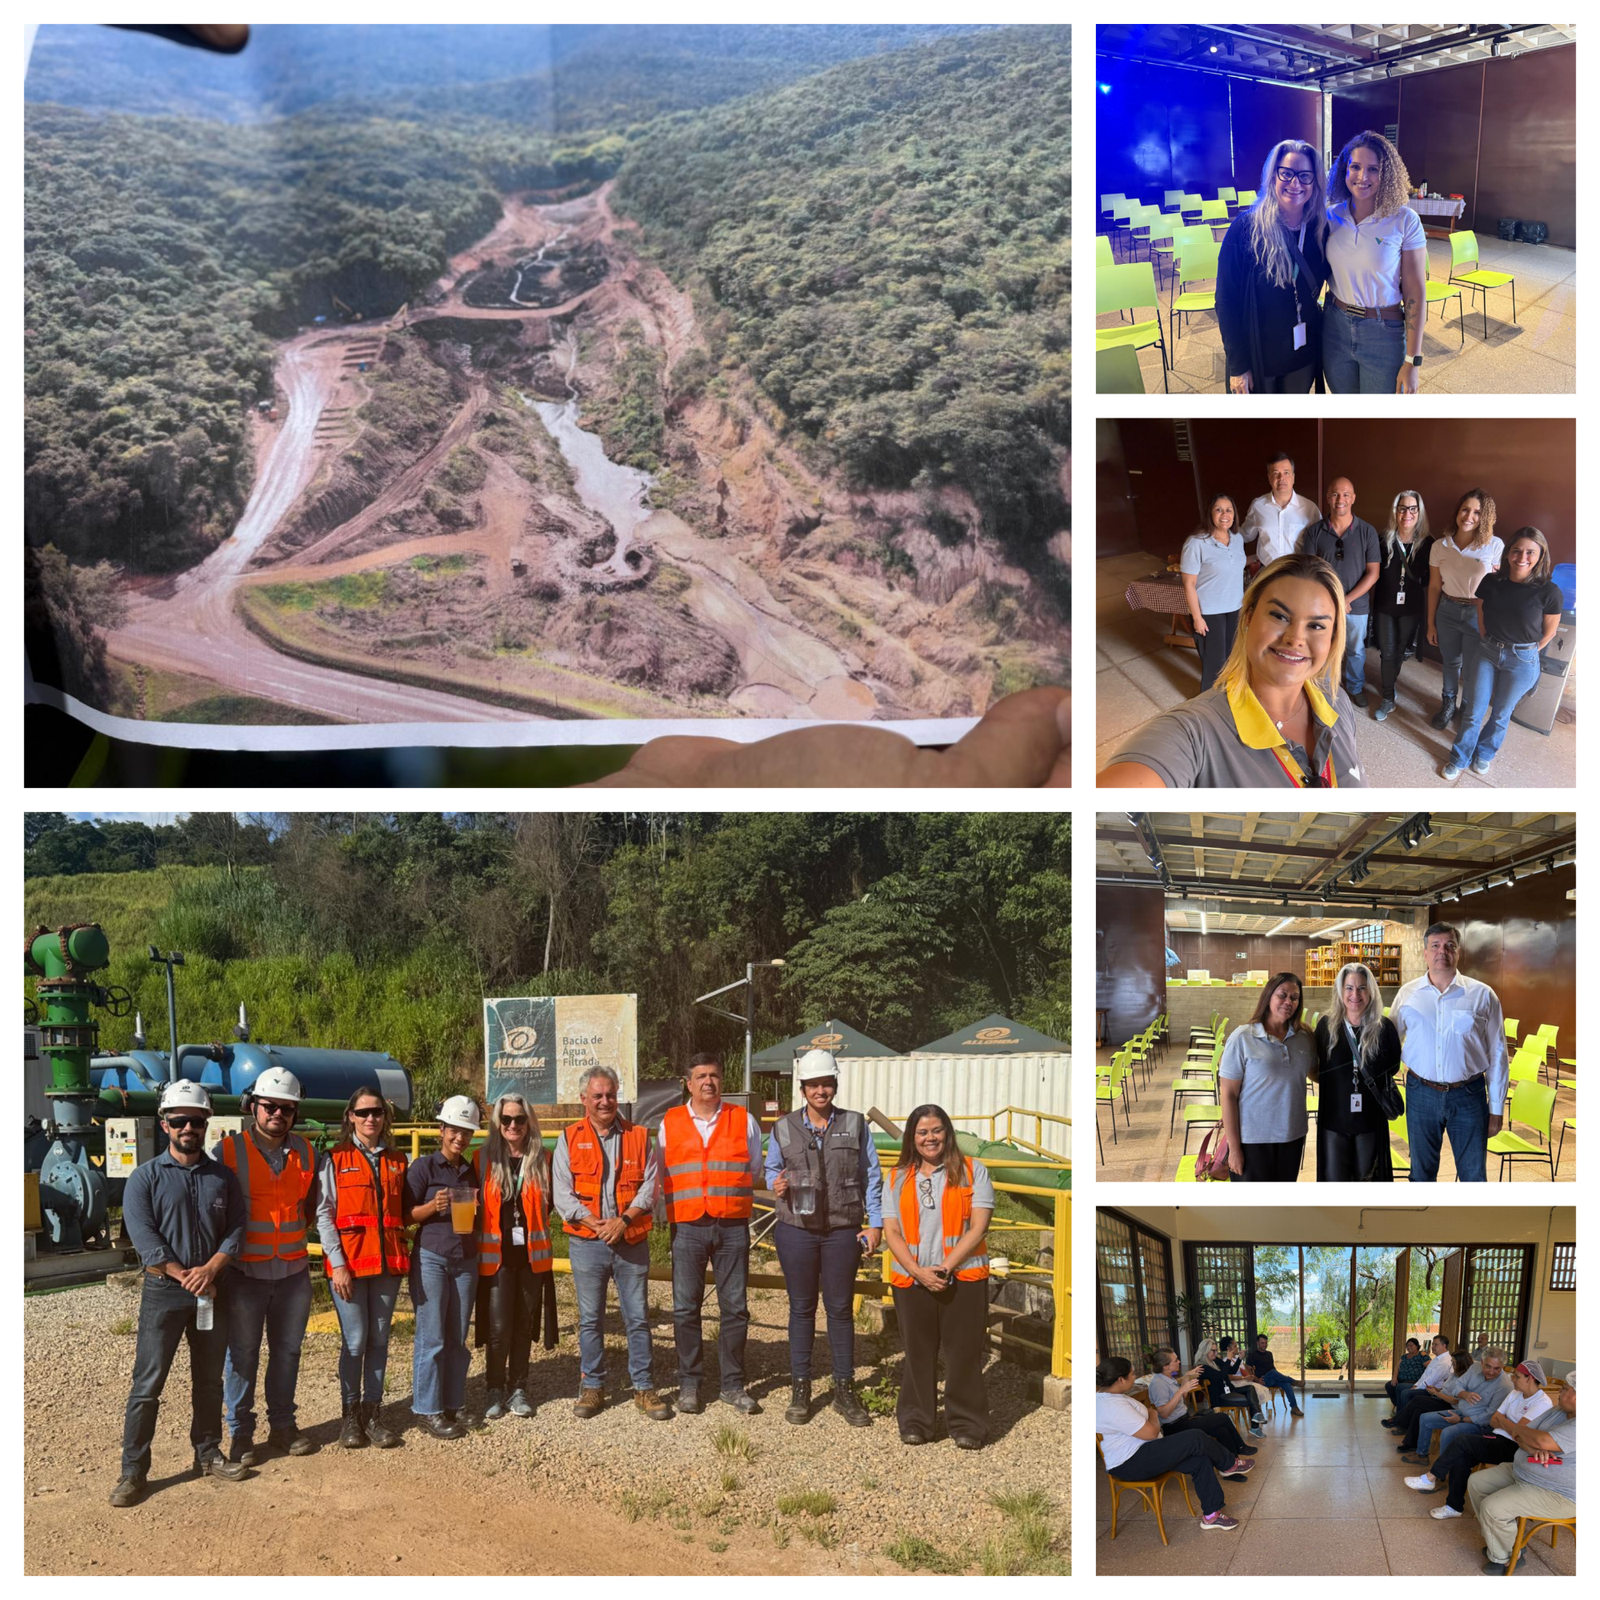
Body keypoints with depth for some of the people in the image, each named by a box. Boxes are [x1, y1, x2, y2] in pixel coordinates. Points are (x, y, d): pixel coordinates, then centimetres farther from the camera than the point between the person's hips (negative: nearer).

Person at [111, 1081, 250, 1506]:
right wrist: (185, 1276, -18)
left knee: (209, 1378, 13)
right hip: (164, 1291, -3)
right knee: (147, 1383, -4)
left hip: (213, 1290, 4)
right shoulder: (146, 1177, -3)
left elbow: (236, 1228, 1)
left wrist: (210, 1270, -15)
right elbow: (143, 1236, -12)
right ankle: (133, 1471, 1)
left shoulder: (222, 1177, 7)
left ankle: (208, 1453, 26)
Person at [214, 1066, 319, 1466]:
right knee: (242, 1354, 3)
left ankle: (283, 1425, 24)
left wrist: (301, 1237, 8)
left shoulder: (305, 1153, 6)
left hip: (293, 1270, 4)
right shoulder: (228, 1151, -7)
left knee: (287, 1350, 12)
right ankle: (240, 1432, 14)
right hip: (245, 1272, -4)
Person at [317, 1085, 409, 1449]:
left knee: (379, 1340, 7)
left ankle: (372, 1413, 15)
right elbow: (324, 1215, -4)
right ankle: (350, 1415, 10)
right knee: (354, 1341, -2)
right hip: (349, 1264, -4)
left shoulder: (396, 1161, 12)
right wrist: (337, 1263, -11)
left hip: (388, 1261, 4)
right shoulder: (335, 1159, 0)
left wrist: (403, 1253, 6)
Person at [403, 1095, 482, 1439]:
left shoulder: (471, 1171, 13)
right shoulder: (424, 1166, -4)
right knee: (431, 1338, -5)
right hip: (431, 1258, -5)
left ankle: (450, 1406, 14)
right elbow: (405, 1216, -4)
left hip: (466, 1261, 5)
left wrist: (477, 1208, 1)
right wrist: (432, 1207, -21)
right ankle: (428, 1409, 2)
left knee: (457, 1339, 7)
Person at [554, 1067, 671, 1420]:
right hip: (587, 1242, 0)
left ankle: (643, 1388, 11)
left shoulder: (638, 1137, 6)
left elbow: (650, 1184, 0)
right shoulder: (570, 1140, 5)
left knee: (638, 1317, 3)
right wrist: (595, 1223, -13)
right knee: (590, 1319, 7)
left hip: (631, 1241, 0)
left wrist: (624, 1220, -14)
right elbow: (563, 1194, -1)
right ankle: (592, 1387, 18)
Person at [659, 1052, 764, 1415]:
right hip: (687, 1227, 0)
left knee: (735, 1307, 2)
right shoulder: (669, 1123, 8)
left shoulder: (744, 1121, 7)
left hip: (733, 1227, 0)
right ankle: (689, 1384, 12)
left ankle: (732, 1384, 13)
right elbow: (658, 1173, 16)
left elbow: (755, 1170, 16)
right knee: (685, 1308, 1)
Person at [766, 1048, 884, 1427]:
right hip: (796, 1229, 0)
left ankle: (845, 1390, 15)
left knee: (841, 1309, 5)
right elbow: (771, 1169, 14)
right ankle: (800, 1389, 16)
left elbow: (871, 1177, 6)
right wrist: (775, 1184, -9)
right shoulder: (783, 1129, 4)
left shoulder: (855, 1125, 4)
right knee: (801, 1309, 7)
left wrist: (875, 1224, 1)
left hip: (843, 1230, 0)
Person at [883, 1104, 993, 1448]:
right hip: (911, 1281, 2)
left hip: (963, 1278, -2)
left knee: (964, 1354, 1)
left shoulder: (972, 1171, 2)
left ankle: (967, 1426, 10)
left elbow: (978, 1227, -6)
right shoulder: (899, 1178, 9)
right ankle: (915, 1423, 18)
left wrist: (946, 1266, -14)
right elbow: (891, 1232, 3)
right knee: (917, 1353, 8)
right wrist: (919, 1272, -11)